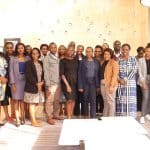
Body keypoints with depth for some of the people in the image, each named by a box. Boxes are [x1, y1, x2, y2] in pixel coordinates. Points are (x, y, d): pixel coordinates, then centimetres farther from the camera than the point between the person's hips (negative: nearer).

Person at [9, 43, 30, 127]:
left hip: (25, 81, 1)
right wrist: (12, 83, -9)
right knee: (16, 101, -2)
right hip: (16, 81, -1)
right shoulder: (13, 59, 5)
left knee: (23, 100, 3)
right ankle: (17, 120, -1)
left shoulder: (28, 58, 8)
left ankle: (23, 118, 11)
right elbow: (11, 71, 0)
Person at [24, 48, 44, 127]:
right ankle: (33, 121, -2)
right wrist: (36, 83, -13)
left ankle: (33, 118, 19)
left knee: (35, 103, 9)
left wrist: (42, 82, -4)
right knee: (32, 103, -4)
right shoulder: (28, 63, -6)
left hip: (40, 86, 6)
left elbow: (43, 74, 14)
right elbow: (28, 75, -13)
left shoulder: (41, 63, 12)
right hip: (31, 86, -6)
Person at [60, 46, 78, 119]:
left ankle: (71, 116, 17)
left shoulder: (75, 60, 10)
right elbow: (61, 74, -5)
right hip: (66, 82, -4)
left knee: (73, 99, 5)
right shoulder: (63, 61, -1)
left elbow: (77, 71, 11)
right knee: (69, 100, -11)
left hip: (75, 82, 4)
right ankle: (68, 117, -3)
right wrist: (67, 84, -11)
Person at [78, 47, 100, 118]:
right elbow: (80, 74, -1)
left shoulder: (96, 62, 6)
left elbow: (98, 74, 6)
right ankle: (86, 115, 24)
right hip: (85, 83, 0)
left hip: (93, 83, 0)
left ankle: (93, 116, -2)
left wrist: (98, 85, 0)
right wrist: (80, 86, -7)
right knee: (85, 100, 9)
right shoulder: (83, 62, 2)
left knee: (93, 100, -6)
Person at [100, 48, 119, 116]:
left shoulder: (114, 62, -5)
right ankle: (104, 116, 20)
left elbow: (115, 75, -12)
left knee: (110, 101, -4)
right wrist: (100, 84, 7)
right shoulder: (104, 63, 17)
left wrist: (111, 85, -19)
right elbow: (102, 74, 14)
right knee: (105, 101, 13)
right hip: (103, 84, 7)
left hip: (110, 84, -7)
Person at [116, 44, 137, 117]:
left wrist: (125, 79, -14)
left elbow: (134, 70, -5)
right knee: (121, 101, 1)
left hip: (130, 83, -1)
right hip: (120, 83, 1)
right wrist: (119, 79, -14)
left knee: (130, 100, -2)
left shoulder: (133, 59, 4)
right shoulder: (118, 59, 7)